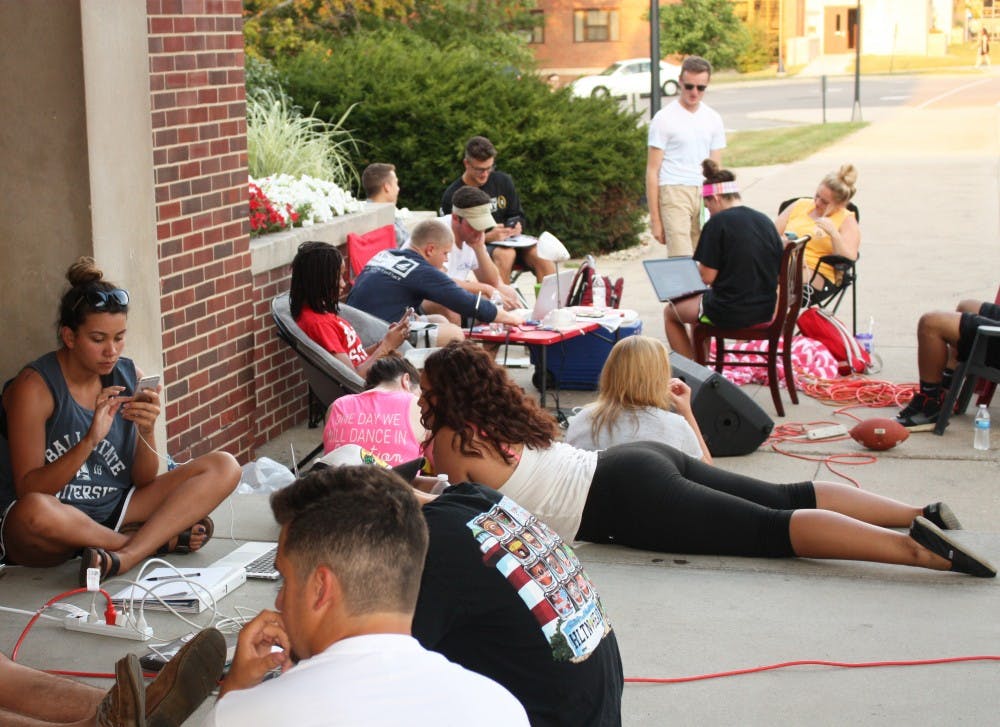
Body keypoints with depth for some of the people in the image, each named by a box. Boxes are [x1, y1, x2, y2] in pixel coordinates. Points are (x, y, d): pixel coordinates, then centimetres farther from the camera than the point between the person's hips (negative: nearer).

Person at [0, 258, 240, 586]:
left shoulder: (129, 377, 2)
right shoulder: (34, 387, -12)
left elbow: (143, 481, 4)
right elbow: (29, 491, -18)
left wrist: (146, 431, -17)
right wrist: (91, 440, -29)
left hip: (113, 511, 5)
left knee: (224, 467, -7)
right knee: (34, 510, -42)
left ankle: (124, 556, -26)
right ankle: (162, 539, -15)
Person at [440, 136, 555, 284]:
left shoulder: (503, 181, 9)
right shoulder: (452, 195, -4)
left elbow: (518, 216, 18)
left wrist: (517, 226, -7)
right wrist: (487, 237, -20)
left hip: (507, 241, 4)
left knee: (541, 254, -25)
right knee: (506, 254, -37)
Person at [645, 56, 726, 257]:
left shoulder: (713, 120, 13)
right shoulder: (664, 119, -2)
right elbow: (652, 171, -3)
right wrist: (655, 218, -8)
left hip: (704, 194, 5)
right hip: (674, 193, -5)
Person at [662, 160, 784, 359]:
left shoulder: (718, 223, -14)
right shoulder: (765, 221, 4)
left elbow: (707, 277, -13)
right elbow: (780, 272, 9)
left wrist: (699, 267, 8)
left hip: (731, 313, -7)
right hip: (765, 311, 7)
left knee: (670, 312, 19)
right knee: (702, 300, 34)